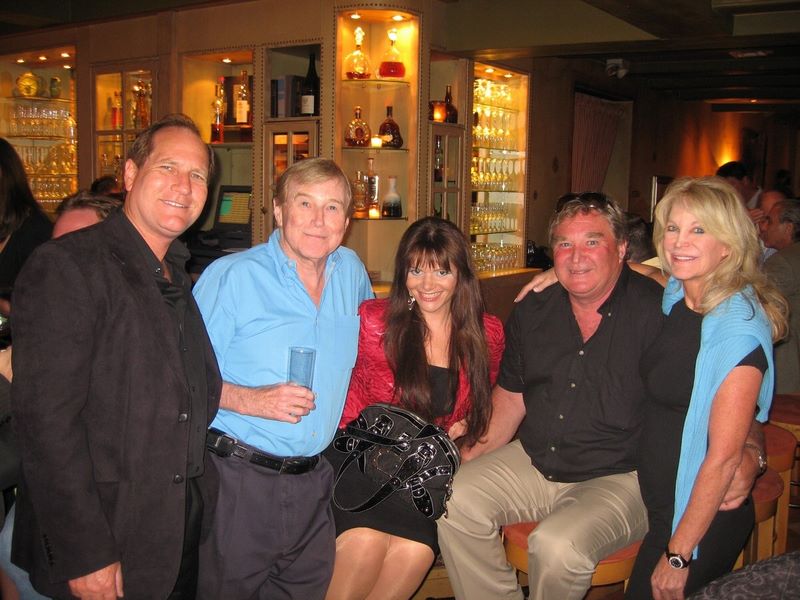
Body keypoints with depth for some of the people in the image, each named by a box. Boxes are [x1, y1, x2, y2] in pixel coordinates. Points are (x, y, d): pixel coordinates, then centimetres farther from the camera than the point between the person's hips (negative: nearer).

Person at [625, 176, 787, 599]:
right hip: (661, 507, 8)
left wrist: (678, 555, -18)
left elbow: (724, 455, -23)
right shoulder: (677, 296, -1)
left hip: (703, 518, -7)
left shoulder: (739, 329, -24)